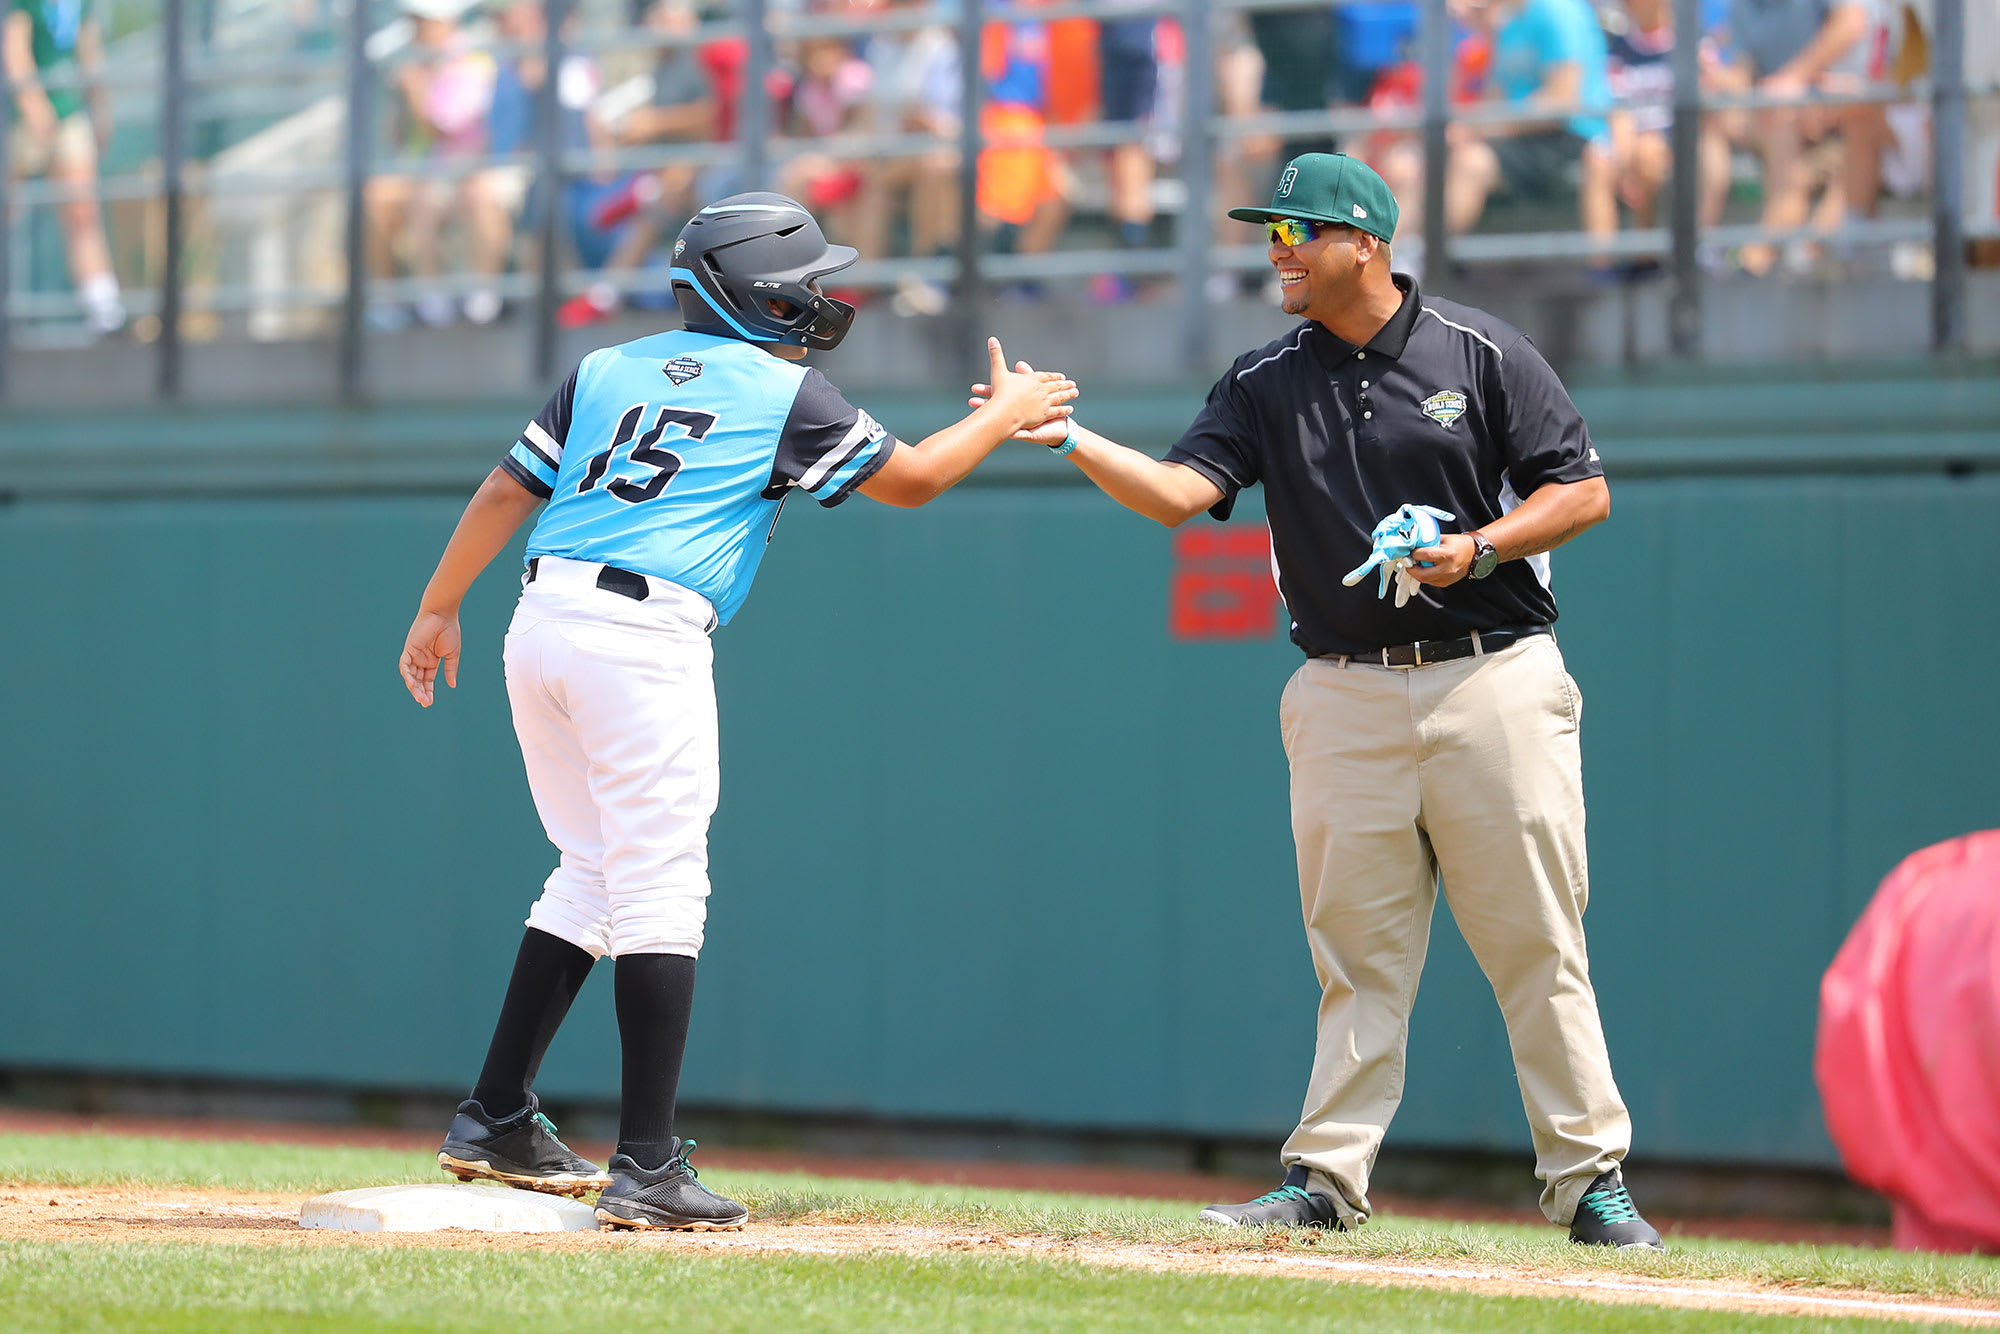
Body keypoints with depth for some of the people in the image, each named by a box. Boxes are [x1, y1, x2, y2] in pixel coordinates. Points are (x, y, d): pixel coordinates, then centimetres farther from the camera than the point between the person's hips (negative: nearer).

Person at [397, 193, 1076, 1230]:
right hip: (645, 639, -7)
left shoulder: (605, 370, 17)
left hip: (543, 622, 7)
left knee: (595, 871, 19)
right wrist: (1006, 413, 24)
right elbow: (911, 479, 9)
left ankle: (496, 1122, 19)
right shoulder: (785, 394, 3)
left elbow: (505, 491, 13)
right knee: (660, 889, -5)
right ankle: (646, 1170, -10)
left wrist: (439, 610, 18)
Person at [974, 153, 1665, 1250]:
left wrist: (1481, 547, -15)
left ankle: (1589, 1178, 3)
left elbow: (1583, 491, 0)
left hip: (1493, 678, -3)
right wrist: (1069, 438, -21)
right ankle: (1327, 1176, 5)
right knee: (1357, 953, 3)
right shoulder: (1268, 383, 7)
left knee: (1536, 944, -2)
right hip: (1347, 698, 3)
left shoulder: (1480, 354, 0)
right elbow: (1178, 489, -6)